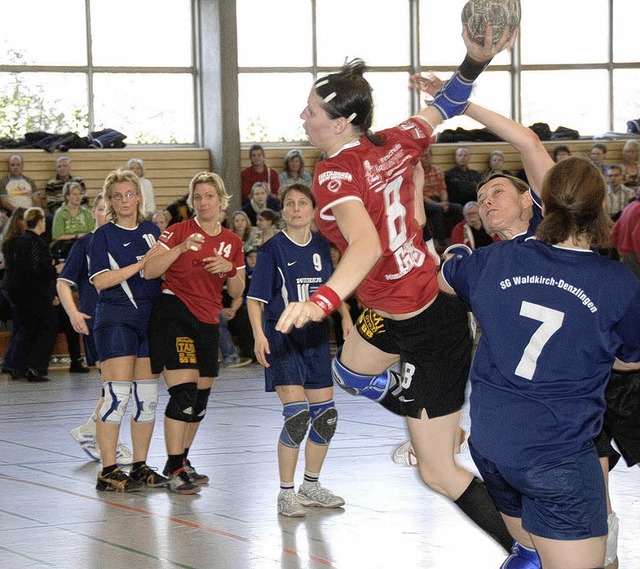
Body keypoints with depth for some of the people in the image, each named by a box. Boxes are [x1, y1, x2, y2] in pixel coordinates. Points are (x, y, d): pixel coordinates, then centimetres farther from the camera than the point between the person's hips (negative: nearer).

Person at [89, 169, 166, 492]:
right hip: (116, 319, -6)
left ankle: (140, 468, 15)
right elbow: (101, 280, -12)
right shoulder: (104, 236, -2)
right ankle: (108, 472, -7)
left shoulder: (151, 231, 14)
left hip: (150, 318, 6)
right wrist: (140, 264, -18)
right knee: (117, 394, -11)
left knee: (147, 398, 6)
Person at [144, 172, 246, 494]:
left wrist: (231, 270, -8)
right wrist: (182, 248, -23)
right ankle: (174, 470, -12)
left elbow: (237, 293, 12)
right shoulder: (179, 232, -4)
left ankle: (181, 461, 24)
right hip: (174, 315, -6)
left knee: (201, 396, 8)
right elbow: (149, 271, -13)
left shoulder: (232, 242, 10)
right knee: (184, 392, -16)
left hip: (208, 322, 6)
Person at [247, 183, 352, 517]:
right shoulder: (273, 249, -8)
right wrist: (259, 335, -22)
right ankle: (286, 493, -4)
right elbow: (255, 298, -9)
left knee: (325, 415, 7)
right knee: (296, 414, -16)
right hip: (282, 337, -6)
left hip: (316, 338, 6)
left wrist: (346, 318, 5)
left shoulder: (321, 246, 7)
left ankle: (311, 486, 26)